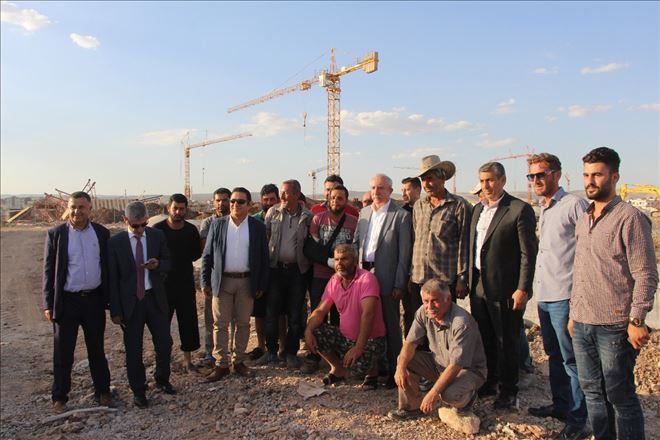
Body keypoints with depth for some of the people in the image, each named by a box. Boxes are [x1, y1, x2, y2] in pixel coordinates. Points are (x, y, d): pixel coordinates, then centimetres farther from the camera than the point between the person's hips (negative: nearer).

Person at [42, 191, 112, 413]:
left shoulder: (102, 233, 1)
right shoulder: (55, 234, -4)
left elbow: (108, 267, 6)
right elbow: (49, 270, -2)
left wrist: (110, 299, 5)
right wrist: (48, 304, -5)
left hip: (94, 299, 2)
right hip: (67, 301, -2)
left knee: (97, 349, 14)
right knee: (63, 352, 8)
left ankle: (102, 391, 28)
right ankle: (59, 397, 24)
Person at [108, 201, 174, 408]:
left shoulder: (157, 235, -1)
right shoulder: (115, 242, -7)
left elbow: (168, 263, 9)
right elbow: (112, 278, -4)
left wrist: (158, 264, -16)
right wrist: (115, 310, -5)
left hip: (155, 298, 2)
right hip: (130, 301, -2)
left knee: (164, 343, 8)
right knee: (133, 349, 9)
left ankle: (162, 379, 34)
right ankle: (138, 390, 27)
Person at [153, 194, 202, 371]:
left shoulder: (191, 230, 1)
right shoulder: (158, 229, -7)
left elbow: (196, 253, 13)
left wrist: (182, 260, 0)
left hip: (185, 281, 2)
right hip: (163, 282, -2)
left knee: (188, 319, 7)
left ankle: (188, 358, 20)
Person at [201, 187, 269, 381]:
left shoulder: (258, 227, 1)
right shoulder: (218, 224, 2)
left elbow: (263, 258, 3)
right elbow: (207, 255, 4)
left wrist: (262, 285, 0)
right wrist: (205, 282, 0)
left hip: (246, 282, 0)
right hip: (222, 281, 0)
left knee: (243, 323, 9)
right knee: (220, 324, 4)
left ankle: (238, 361, 23)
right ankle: (221, 364, 14)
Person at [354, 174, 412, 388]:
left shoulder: (401, 216, -7)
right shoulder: (364, 212, 11)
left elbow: (404, 252, -9)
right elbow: (356, 242, 13)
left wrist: (399, 284, -11)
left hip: (387, 278, -5)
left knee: (390, 325, 5)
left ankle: (393, 369, 18)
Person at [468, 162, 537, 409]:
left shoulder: (520, 209, -10)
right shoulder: (478, 209, 12)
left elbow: (528, 253, -12)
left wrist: (523, 289, -16)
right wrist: (468, 280, 12)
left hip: (505, 289, -6)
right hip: (479, 287, 7)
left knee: (507, 342, 7)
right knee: (484, 340, 17)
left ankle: (508, 392, 23)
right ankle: (488, 384, 34)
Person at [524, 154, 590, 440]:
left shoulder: (575, 205, -11)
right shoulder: (542, 209, 13)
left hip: (564, 296, -8)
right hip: (543, 295, 8)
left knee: (571, 360, 2)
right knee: (554, 355, 19)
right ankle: (560, 405, 34)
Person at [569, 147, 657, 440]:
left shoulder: (630, 218, -9)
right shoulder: (583, 220, 13)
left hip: (614, 326, -7)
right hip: (582, 325, 7)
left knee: (620, 396, 5)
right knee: (592, 391, 16)